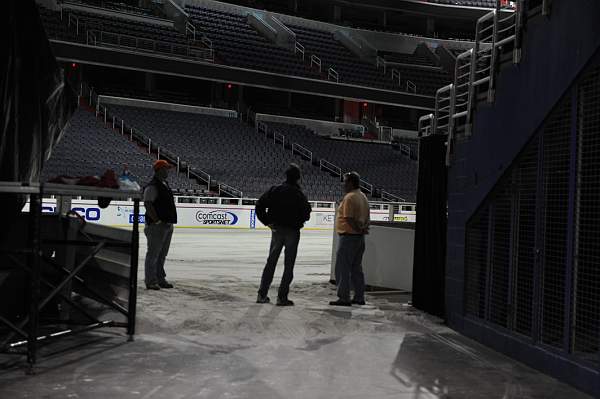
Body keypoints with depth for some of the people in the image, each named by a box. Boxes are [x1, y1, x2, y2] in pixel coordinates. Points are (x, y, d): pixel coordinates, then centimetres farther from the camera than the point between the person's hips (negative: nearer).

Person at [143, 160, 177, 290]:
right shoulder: (152, 186, -13)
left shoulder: (165, 185, 17)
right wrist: (157, 220, -21)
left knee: (162, 254, 16)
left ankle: (161, 279, 25)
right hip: (157, 226, -9)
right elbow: (147, 204, -20)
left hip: (167, 225, 9)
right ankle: (151, 281, 3)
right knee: (153, 254, -3)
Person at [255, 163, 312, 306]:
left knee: (271, 261, 14)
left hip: (277, 230, 4)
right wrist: (298, 223, 3)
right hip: (293, 231, -4)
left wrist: (268, 222, 2)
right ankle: (282, 297, 5)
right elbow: (306, 213, -16)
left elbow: (260, 206, -3)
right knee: (289, 265, 5)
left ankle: (262, 294, 15)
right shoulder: (298, 194, -11)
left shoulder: (275, 190, -1)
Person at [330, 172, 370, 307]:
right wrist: (364, 228, 2)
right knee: (356, 269, 15)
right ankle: (359, 297, 19)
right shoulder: (363, 197, 15)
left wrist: (359, 229, -11)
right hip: (360, 238, 9)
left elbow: (349, 219, -21)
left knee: (342, 268, -3)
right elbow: (367, 218, 16)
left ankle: (344, 298, -2)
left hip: (348, 236, -9)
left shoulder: (349, 197, -16)